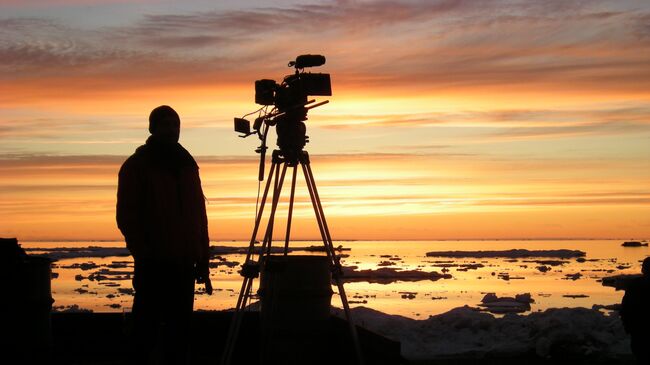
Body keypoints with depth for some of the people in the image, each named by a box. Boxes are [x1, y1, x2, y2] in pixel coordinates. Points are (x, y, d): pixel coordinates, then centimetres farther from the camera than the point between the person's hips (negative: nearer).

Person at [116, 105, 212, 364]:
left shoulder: (187, 164, 16)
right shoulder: (137, 165, 1)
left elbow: (199, 215, 17)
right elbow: (126, 216, -3)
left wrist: (202, 260, 12)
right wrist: (143, 253, -11)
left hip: (183, 264, 5)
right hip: (153, 265, -5)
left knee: (180, 328, 5)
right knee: (147, 326, -4)